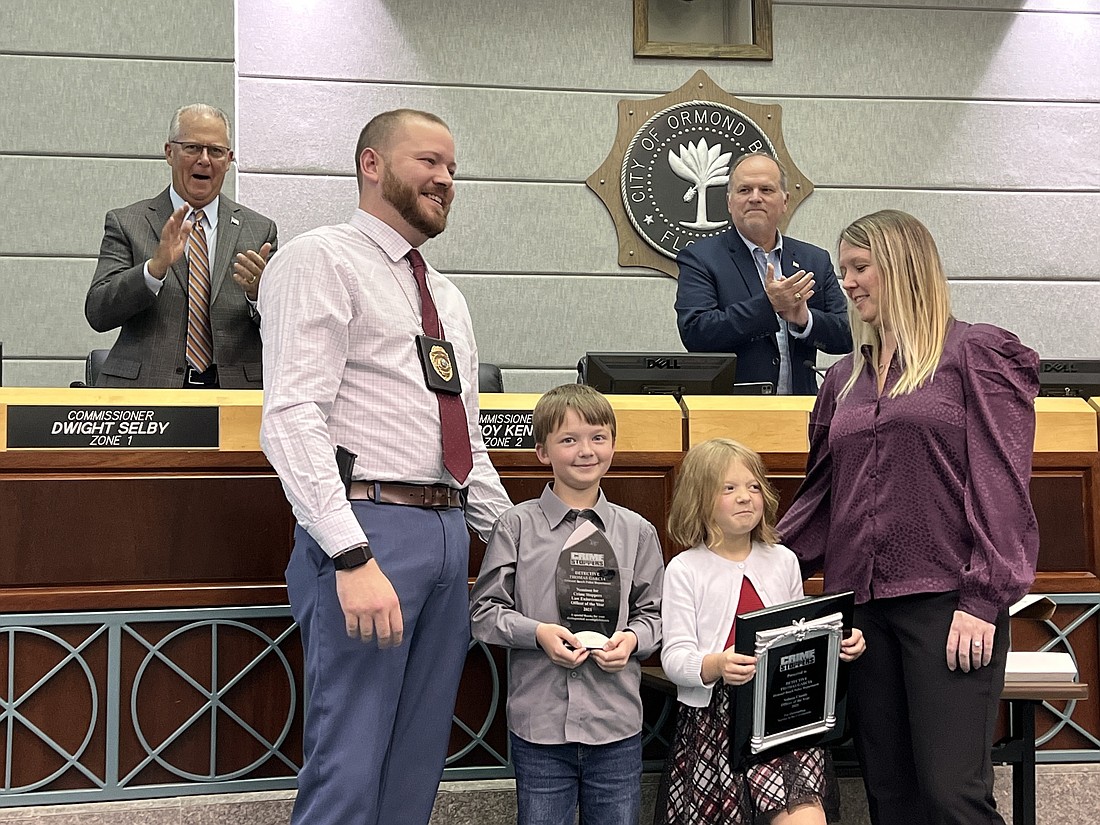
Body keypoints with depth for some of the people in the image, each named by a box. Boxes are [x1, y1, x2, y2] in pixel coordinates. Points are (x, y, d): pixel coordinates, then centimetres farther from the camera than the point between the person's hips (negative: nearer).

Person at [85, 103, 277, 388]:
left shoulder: (260, 230, 11)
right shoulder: (126, 223, 8)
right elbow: (97, 314, -3)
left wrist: (259, 293, -13)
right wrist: (156, 266, -16)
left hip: (235, 388, 2)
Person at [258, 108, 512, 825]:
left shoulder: (447, 297, 22)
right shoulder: (322, 261, -4)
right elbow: (294, 418, -15)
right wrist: (353, 557, -24)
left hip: (449, 531, 8)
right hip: (369, 528, -8)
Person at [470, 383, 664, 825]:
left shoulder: (636, 531, 5)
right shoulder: (517, 526, -1)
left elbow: (653, 613, 13)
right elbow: (483, 612, 0)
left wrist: (633, 638, -8)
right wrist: (538, 632, -15)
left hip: (617, 726, 2)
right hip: (539, 723, -2)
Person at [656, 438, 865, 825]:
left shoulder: (783, 561, 12)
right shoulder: (685, 570, 0)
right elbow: (674, 657, -7)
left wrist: (838, 644, 0)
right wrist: (716, 666, -26)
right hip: (713, 714, -2)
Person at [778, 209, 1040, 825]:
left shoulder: (976, 353, 1)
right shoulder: (847, 377, 18)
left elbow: (1000, 484, -6)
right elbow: (822, 494, 18)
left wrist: (983, 600, -13)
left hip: (947, 601, -6)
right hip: (861, 605, 6)